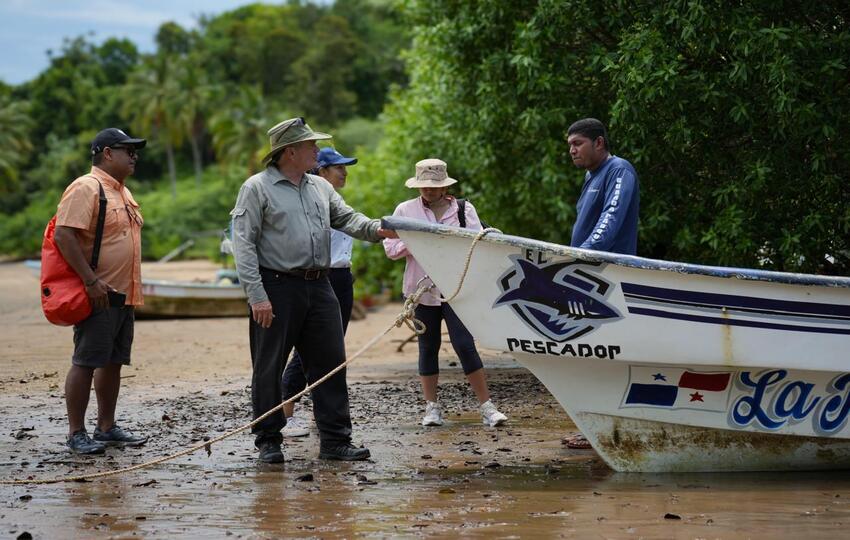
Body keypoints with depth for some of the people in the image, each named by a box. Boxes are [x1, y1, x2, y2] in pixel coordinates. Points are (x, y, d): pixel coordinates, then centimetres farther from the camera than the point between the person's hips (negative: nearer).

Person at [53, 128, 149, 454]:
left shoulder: (122, 192, 18)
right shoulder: (86, 188, -12)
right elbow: (64, 235, -21)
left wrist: (132, 289, 21)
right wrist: (91, 281, -24)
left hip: (124, 295, 9)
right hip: (99, 295, -9)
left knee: (113, 362, 12)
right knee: (85, 363, -6)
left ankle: (107, 427, 20)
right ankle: (76, 433, -4)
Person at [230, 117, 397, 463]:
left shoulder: (320, 187, 16)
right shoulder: (257, 188, -4)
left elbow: (346, 218, 10)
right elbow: (244, 244, -8)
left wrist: (377, 229, -13)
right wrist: (256, 295, -16)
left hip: (318, 287, 6)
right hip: (277, 288, -6)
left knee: (330, 363, 4)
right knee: (269, 367, 2)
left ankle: (335, 440, 8)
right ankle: (268, 441, 12)